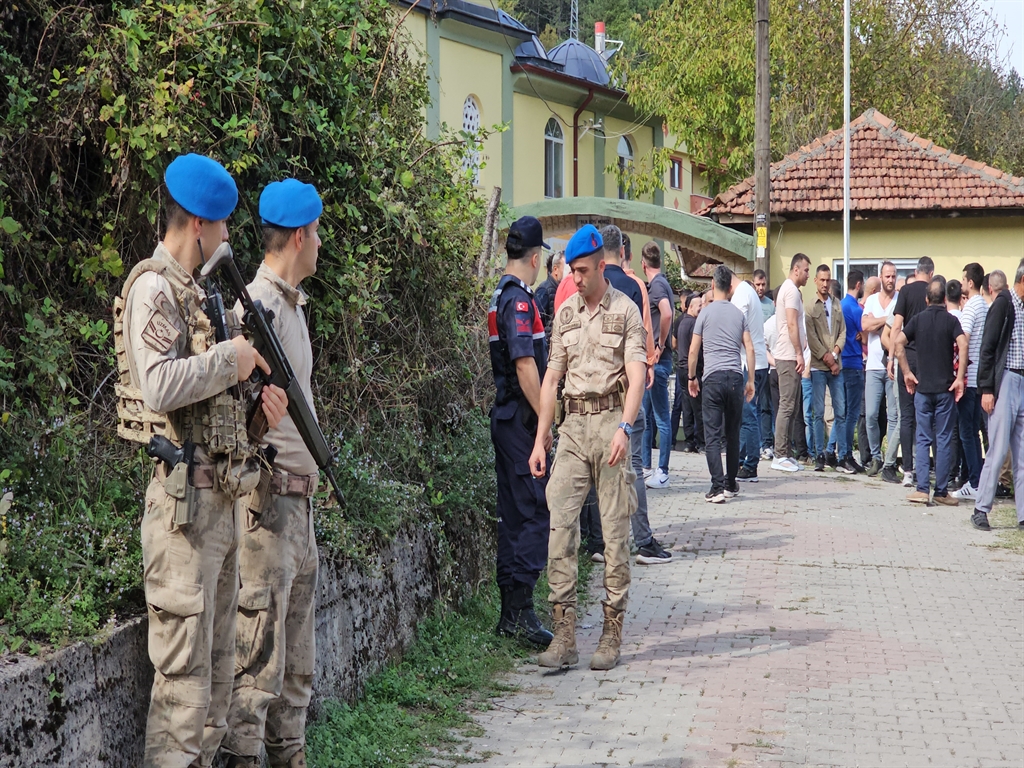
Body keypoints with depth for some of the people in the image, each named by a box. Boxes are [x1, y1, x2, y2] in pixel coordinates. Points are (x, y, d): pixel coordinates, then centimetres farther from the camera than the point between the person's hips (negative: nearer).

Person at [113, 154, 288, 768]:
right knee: (185, 672, -7)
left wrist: (255, 402, 7)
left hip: (220, 498, 10)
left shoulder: (199, 290, 18)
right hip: (185, 498, -10)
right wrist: (232, 359, -12)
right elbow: (159, 386, -24)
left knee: (218, 667, 13)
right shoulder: (154, 286, -10)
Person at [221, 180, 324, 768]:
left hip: (299, 491, 10)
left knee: (298, 642, 15)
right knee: (262, 633, -7)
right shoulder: (259, 305, -13)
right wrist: (259, 486, -24)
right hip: (269, 493, -10)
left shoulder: (292, 303, 18)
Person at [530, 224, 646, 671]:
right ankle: (564, 635, -4)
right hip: (573, 422, 4)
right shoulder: (565, 314, 14)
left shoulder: (625, 311, 0)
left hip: (611, 421, -4)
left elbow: (637, 376, -8)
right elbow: (552, 378, 16)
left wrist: (623, 428, -23)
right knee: (560, 524, -5)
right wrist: (540, 440, 11)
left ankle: (612, 634, 5)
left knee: (615, 529, -1)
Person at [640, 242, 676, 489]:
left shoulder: (657, 285, -14)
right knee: (645, 413, 15)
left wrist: (661, 345, -20)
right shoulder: (658, 283, 15)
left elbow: (667, 313, -31)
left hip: (658, 359, -10)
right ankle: (646, 466, 21)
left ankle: (662, 473, -1)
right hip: (653, 359, 10)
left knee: (661, 417, -5)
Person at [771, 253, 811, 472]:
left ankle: (785, 453, 14)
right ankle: (780, 456, -10)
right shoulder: (791, 290, -10)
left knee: (791, 407, 11)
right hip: (789, 356, -10)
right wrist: (799, 354, -18)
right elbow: (792, 324, -18)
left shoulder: (788, 289, 21)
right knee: (787, 406, -10)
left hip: (789, 356, 10)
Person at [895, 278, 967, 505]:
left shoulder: (918, 319, 5)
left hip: (922, 387, 2)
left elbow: (898, 343, -6)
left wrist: (907, 372, 1)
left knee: (923, 439, 5)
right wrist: (960, 378, -13)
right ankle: (941, 491, 4)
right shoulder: (951, 320, -1)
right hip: (945, 388, -2)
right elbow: (963, 345, -18)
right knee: (944, 440, 3)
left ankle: (922, 489, -2)